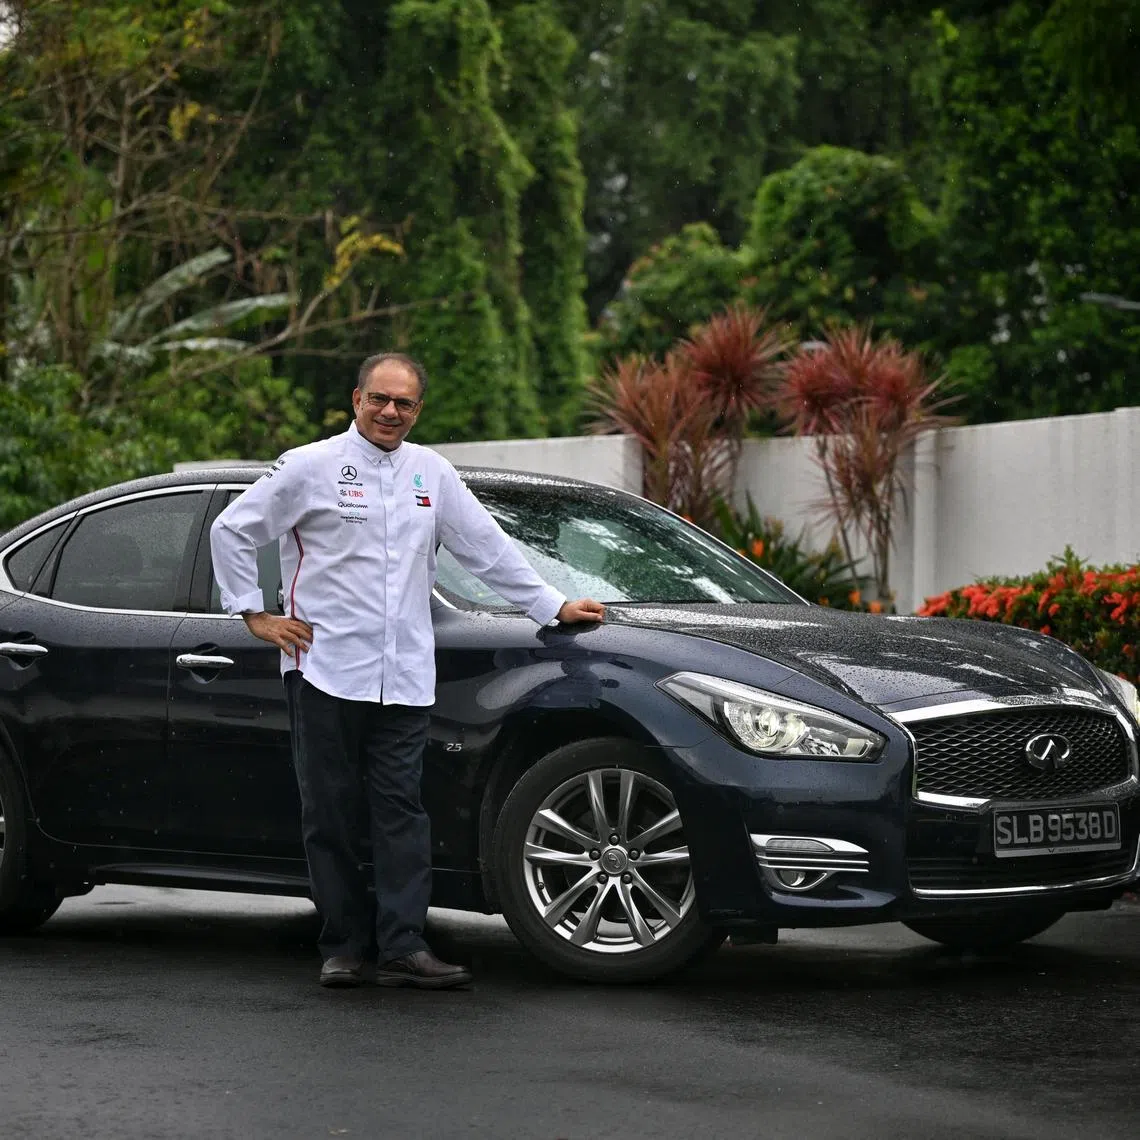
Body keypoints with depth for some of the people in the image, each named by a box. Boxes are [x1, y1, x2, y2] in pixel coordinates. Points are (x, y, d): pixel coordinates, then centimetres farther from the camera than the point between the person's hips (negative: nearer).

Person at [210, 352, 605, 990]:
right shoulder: (311, 468, 2)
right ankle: (346, 947, 7)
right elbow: (232, 531, 4)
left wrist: (554, 607, 20)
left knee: (402, 810, -3)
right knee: (332, 813, 1)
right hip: (327, 669, -3)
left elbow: (488, 547, 21)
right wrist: (255, 614, 0)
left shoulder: (431, 473, 14)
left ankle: (403, 948, -5)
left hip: (405, 677, 3)